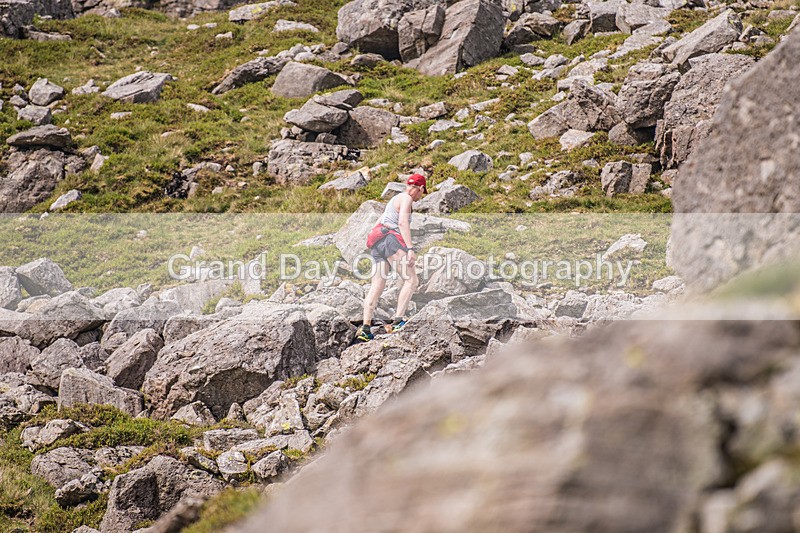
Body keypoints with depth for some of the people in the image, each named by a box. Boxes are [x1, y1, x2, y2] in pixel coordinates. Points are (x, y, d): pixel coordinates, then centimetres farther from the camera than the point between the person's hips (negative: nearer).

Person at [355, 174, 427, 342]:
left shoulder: (394, 200, 29)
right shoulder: (406, 198, 0)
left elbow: (377, 223, 33)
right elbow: (403, 222, -15)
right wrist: (410, 248, -22)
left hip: (376, 243, 10)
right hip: (390, 238, -10)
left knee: (377, 286, 3)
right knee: (411, 280, -13)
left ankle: (365, 329, -5)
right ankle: (398, 321, -26)